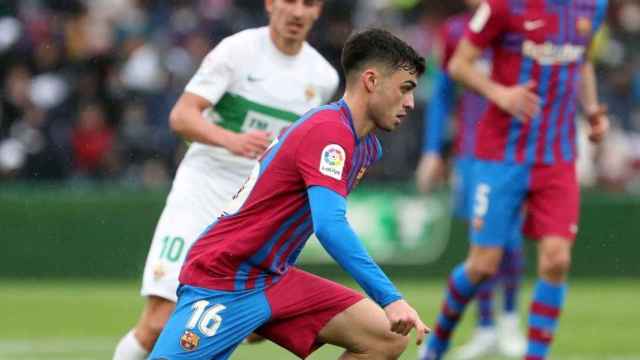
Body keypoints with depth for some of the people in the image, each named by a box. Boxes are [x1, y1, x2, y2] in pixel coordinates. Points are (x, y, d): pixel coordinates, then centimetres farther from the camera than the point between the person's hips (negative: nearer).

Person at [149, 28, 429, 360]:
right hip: (222, 282, -9)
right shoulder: (329, 131, -19)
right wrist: (390, 298, -34)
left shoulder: (366, 146, 12)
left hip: (273, 280, 9)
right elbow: (330, 227, -31)